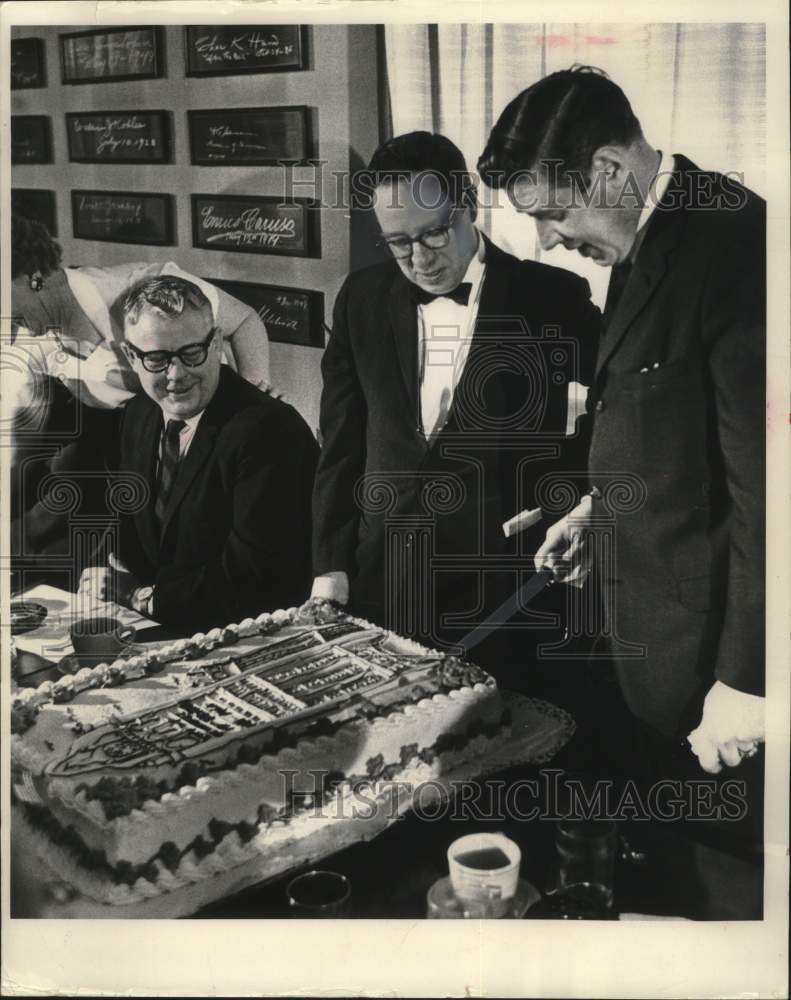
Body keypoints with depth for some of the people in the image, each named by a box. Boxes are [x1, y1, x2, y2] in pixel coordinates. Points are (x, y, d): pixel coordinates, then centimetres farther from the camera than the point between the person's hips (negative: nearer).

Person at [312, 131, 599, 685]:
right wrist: (331, 565, 3)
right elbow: (342, 445, 8)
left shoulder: (552, 297, -5)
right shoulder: (363, 298, 5)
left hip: (504, 594, -3)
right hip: (380, 588, 3)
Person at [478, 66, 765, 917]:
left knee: (726, 875, 8)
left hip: (713, 646, -9)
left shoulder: (733, 243, -21)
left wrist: (744, 682, -20)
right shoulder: (645, 242, 9)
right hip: (644, 631, 9)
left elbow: (762, 486, -23)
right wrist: (601, 506, 12)